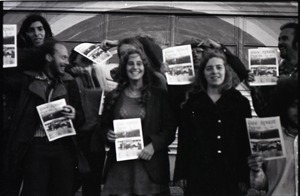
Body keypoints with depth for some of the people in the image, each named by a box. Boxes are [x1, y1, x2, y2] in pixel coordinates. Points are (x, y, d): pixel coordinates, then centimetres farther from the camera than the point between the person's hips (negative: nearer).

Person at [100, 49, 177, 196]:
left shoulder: (159, 96, 3)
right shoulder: (113, 97, 9)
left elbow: (170, 129, 1)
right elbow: (104, 126, 17)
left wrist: (153, 145, -13)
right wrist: (108, 134, -5)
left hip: (150, 165, -1)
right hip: (119, 164, 1)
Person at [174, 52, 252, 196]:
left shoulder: (240, 102, 6)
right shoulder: (192, 102, 7)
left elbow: (246, 141, 4)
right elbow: (183, 139, 5)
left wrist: (244, 177, 0)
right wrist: (181, 173, 0)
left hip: (230, 177, 0)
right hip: (198, 175, 0)